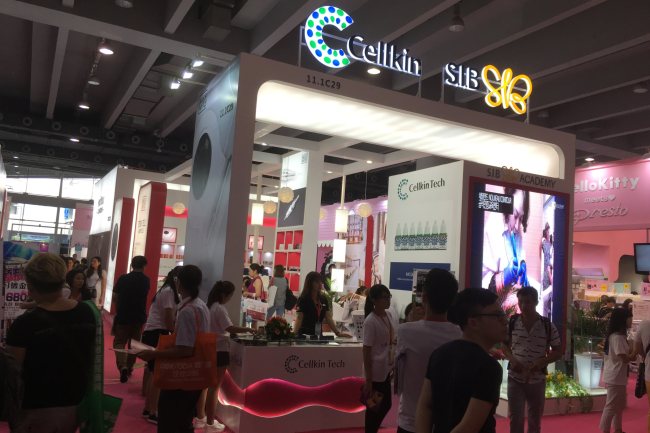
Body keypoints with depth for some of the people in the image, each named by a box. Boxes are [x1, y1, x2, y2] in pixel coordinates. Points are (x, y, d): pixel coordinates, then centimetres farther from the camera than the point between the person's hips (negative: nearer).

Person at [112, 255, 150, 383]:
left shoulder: (123, 279, -7)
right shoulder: (146, 280, -1)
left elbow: (115, 298, -3)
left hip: (123, 316, -2)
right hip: (139, 317, 2)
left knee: (119, 342, 5)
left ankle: (123, 366, -15)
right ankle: (129, 369, 21)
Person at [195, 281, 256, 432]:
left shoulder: (211, 307, 10)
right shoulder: (220, 309, -17)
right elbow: (230, 328, -26)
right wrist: (247, 329, -16)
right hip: (219, 351, -9)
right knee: (214, 387, -1)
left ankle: (200, 418, 28)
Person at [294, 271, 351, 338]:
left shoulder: (323, 300, 10)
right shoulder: (303, 299, -7)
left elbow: (328, 318, 12)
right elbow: (299, 318, -17)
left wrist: (338, 333, 9)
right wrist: (294, 333, -31)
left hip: (318, 336, 5)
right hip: (305, 336, -5)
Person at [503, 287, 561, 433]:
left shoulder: (548, 326, -6)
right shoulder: (512, 322, -4)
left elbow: (558, 351, 3)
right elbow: (504, 345, 8)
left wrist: (543, 362, -14)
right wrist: (512, 359, -12)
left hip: (537, 380, 1)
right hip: (515, 378, 0)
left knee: (535, 420, 15)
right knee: (515, 419, 1)